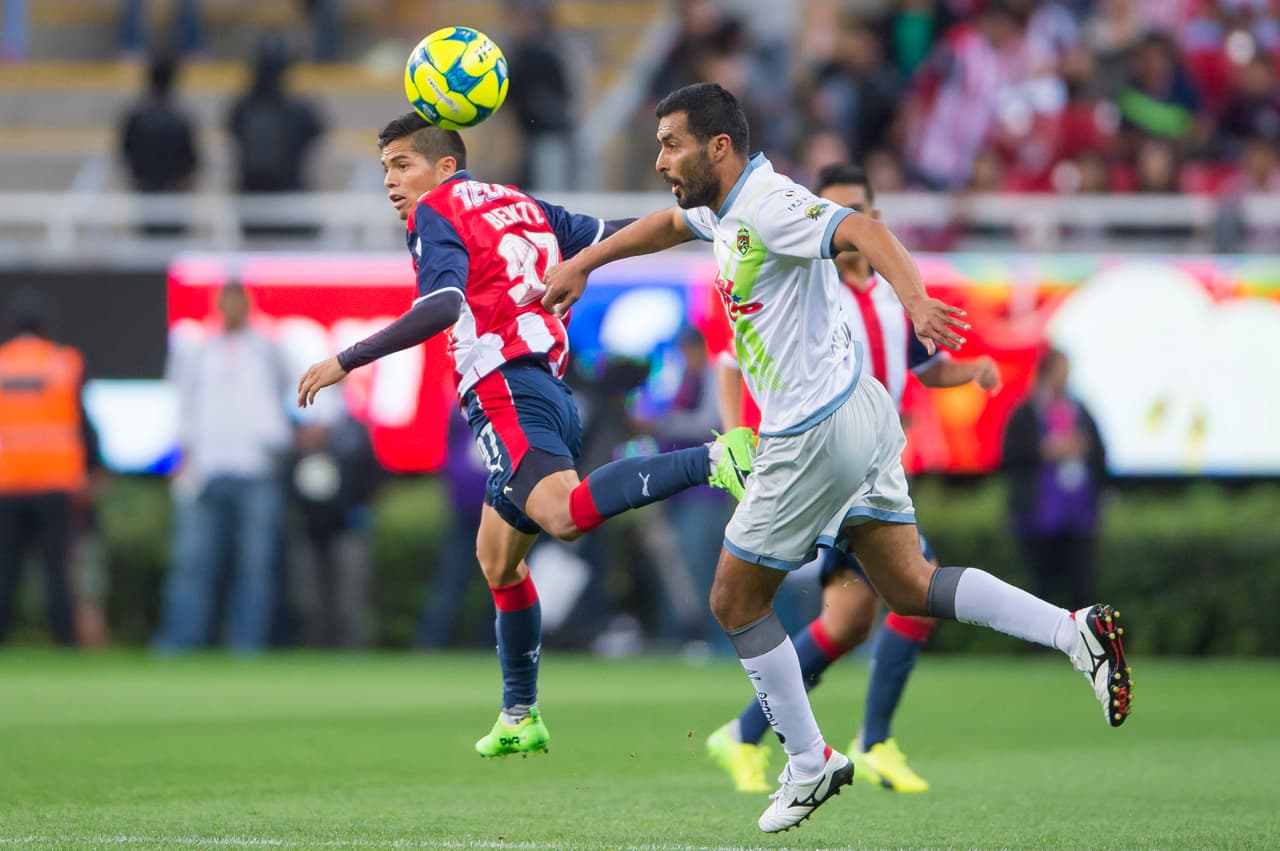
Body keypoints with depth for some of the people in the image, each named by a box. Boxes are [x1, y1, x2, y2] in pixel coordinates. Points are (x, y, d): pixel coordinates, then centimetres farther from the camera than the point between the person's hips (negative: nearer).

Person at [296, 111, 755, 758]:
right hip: (550, 389, 9)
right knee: (498, 559, 21)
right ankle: (520, 716, 27)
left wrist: (345, 361, -14)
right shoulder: (523, 206, 24)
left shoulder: (437, 212, 1)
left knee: (565, 515, -32)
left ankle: (711, 460, -42)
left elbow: (442, 307, -15)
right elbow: (613, 236, 21)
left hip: (505, 393, -9)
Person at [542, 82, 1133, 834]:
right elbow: (671, 223, 36)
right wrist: (582, 263, 39)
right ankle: (1075, 631, -2)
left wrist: (915, 298, -52)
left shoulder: (769, 204, -17)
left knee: (736, 602, 5)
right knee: (911, 588, 10)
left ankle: (808, 765, 11)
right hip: (860, 413, 10)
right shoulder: (725, 208, 12)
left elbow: (863, 231, -34)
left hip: (818, 434, -10)